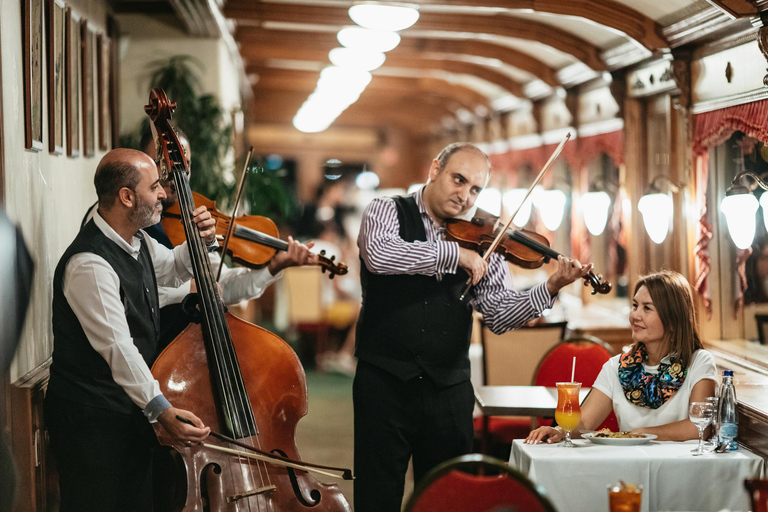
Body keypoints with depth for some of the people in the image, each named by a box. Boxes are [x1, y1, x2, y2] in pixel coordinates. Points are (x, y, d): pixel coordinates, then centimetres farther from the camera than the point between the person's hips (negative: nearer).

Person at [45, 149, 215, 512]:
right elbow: (117, 346, -33)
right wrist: (160, 408, -40)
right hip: (90, 417, -9)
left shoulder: (138, 242, 7)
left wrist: (202, 242, 7)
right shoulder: (88, 264, -25)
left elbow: (172, 269, 29)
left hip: (131, 408, 10)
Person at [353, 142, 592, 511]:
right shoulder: (388, 211, 2)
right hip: (385, 383, -3)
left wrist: (550, 288, -14)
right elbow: (379, 254, -22)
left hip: (450, 389, 3)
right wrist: (454, 254, -21)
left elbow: (499, 314, 1)